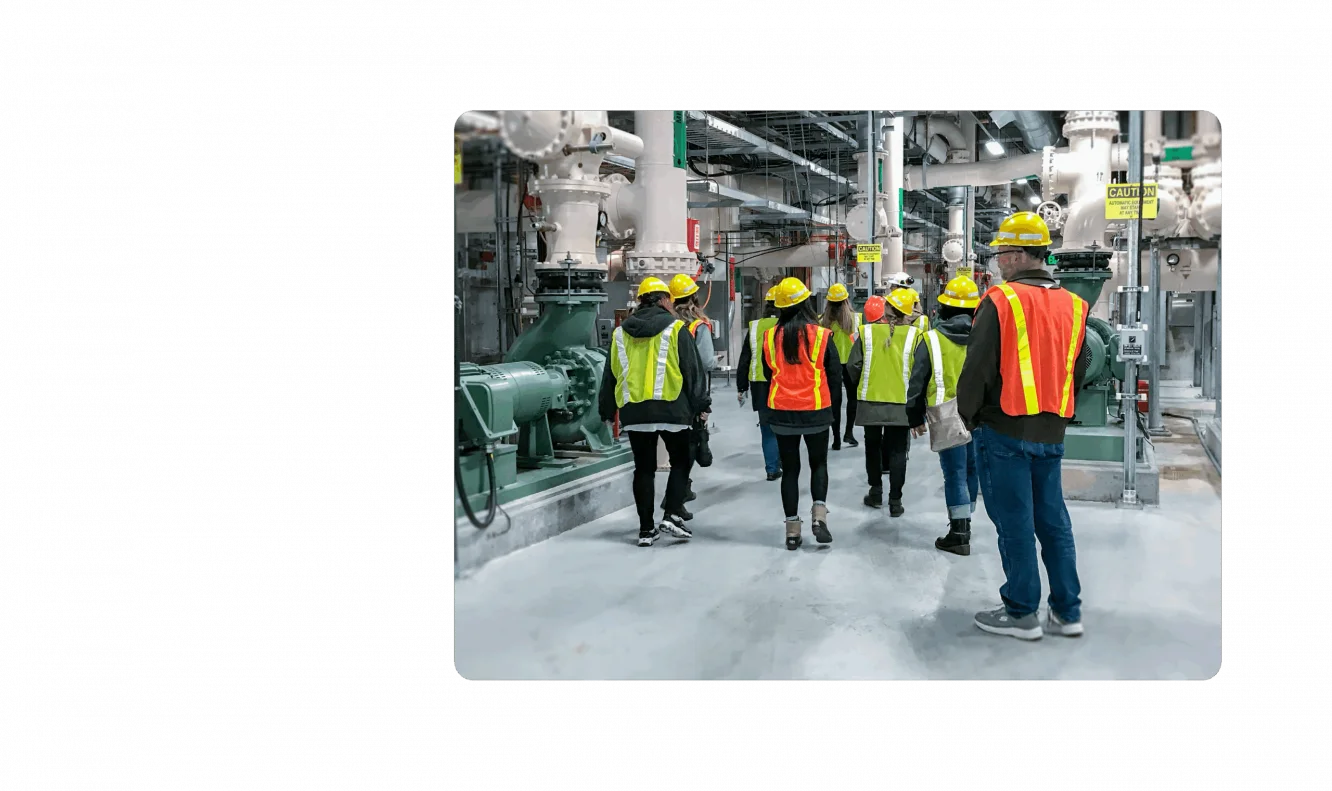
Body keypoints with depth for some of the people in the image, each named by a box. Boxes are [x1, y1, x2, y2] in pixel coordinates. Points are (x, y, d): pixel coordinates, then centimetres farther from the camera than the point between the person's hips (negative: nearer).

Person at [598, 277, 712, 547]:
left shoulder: (620, 333, 10)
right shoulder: (675, 329, -3)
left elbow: (611, 374, 15)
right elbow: (693, 370, -3)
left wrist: (607, 410, 23)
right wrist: (701, 404, 3)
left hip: (634, 411, 4)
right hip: (671, 409, -3)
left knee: (644, 468, 10)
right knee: (681, 461, 13)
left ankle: (646, 528, 11)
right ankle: (671, 515, 0)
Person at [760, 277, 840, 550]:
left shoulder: (771, 337, -5)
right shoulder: (821, 335, -10)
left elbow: (767, 374, 6)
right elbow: (835, 374, -4)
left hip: (782, 413, 1)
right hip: (816, 411, -1)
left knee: (790, 468, 11)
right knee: (819, 463, 18)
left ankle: (792, 529, 12)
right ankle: (819, 514, 0)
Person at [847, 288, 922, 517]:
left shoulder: (866, 332, -10)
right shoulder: (913, 335, -9)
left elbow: (854, 366, -7)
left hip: (871, 400, 0)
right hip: (901, 403, 0)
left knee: (873, 444, 19)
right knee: (897, 451, 9)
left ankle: (876, 491, 25)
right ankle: (895, 500, 10)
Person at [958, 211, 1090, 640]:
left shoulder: (1001, 299, -12)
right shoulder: (1072, 305, 8)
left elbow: (977, 366, -12)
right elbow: (1079, 368, 14)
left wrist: (968, 415, 2)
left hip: (1004, 431, -6)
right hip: (1051, 432, 6)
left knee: (1014, 522, 2)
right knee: (1053, 520, 13)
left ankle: (1021, 612, 10)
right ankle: (1067, 611, 19)